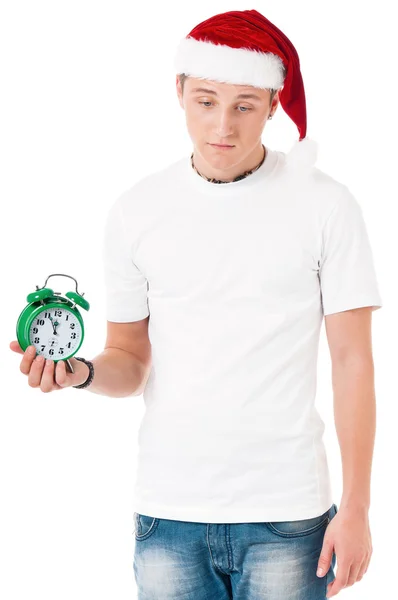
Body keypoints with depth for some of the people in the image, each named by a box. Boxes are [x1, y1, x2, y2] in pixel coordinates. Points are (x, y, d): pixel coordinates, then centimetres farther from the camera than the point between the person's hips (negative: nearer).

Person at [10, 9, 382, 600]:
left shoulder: (325, 204, -3)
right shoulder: (135, 211, 4)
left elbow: (353, 360, -2)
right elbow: (131, 360, 9)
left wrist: (356, 506, -6)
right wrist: (81, 371, -14)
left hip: (287, 517, -2)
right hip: (168, 513, 2)